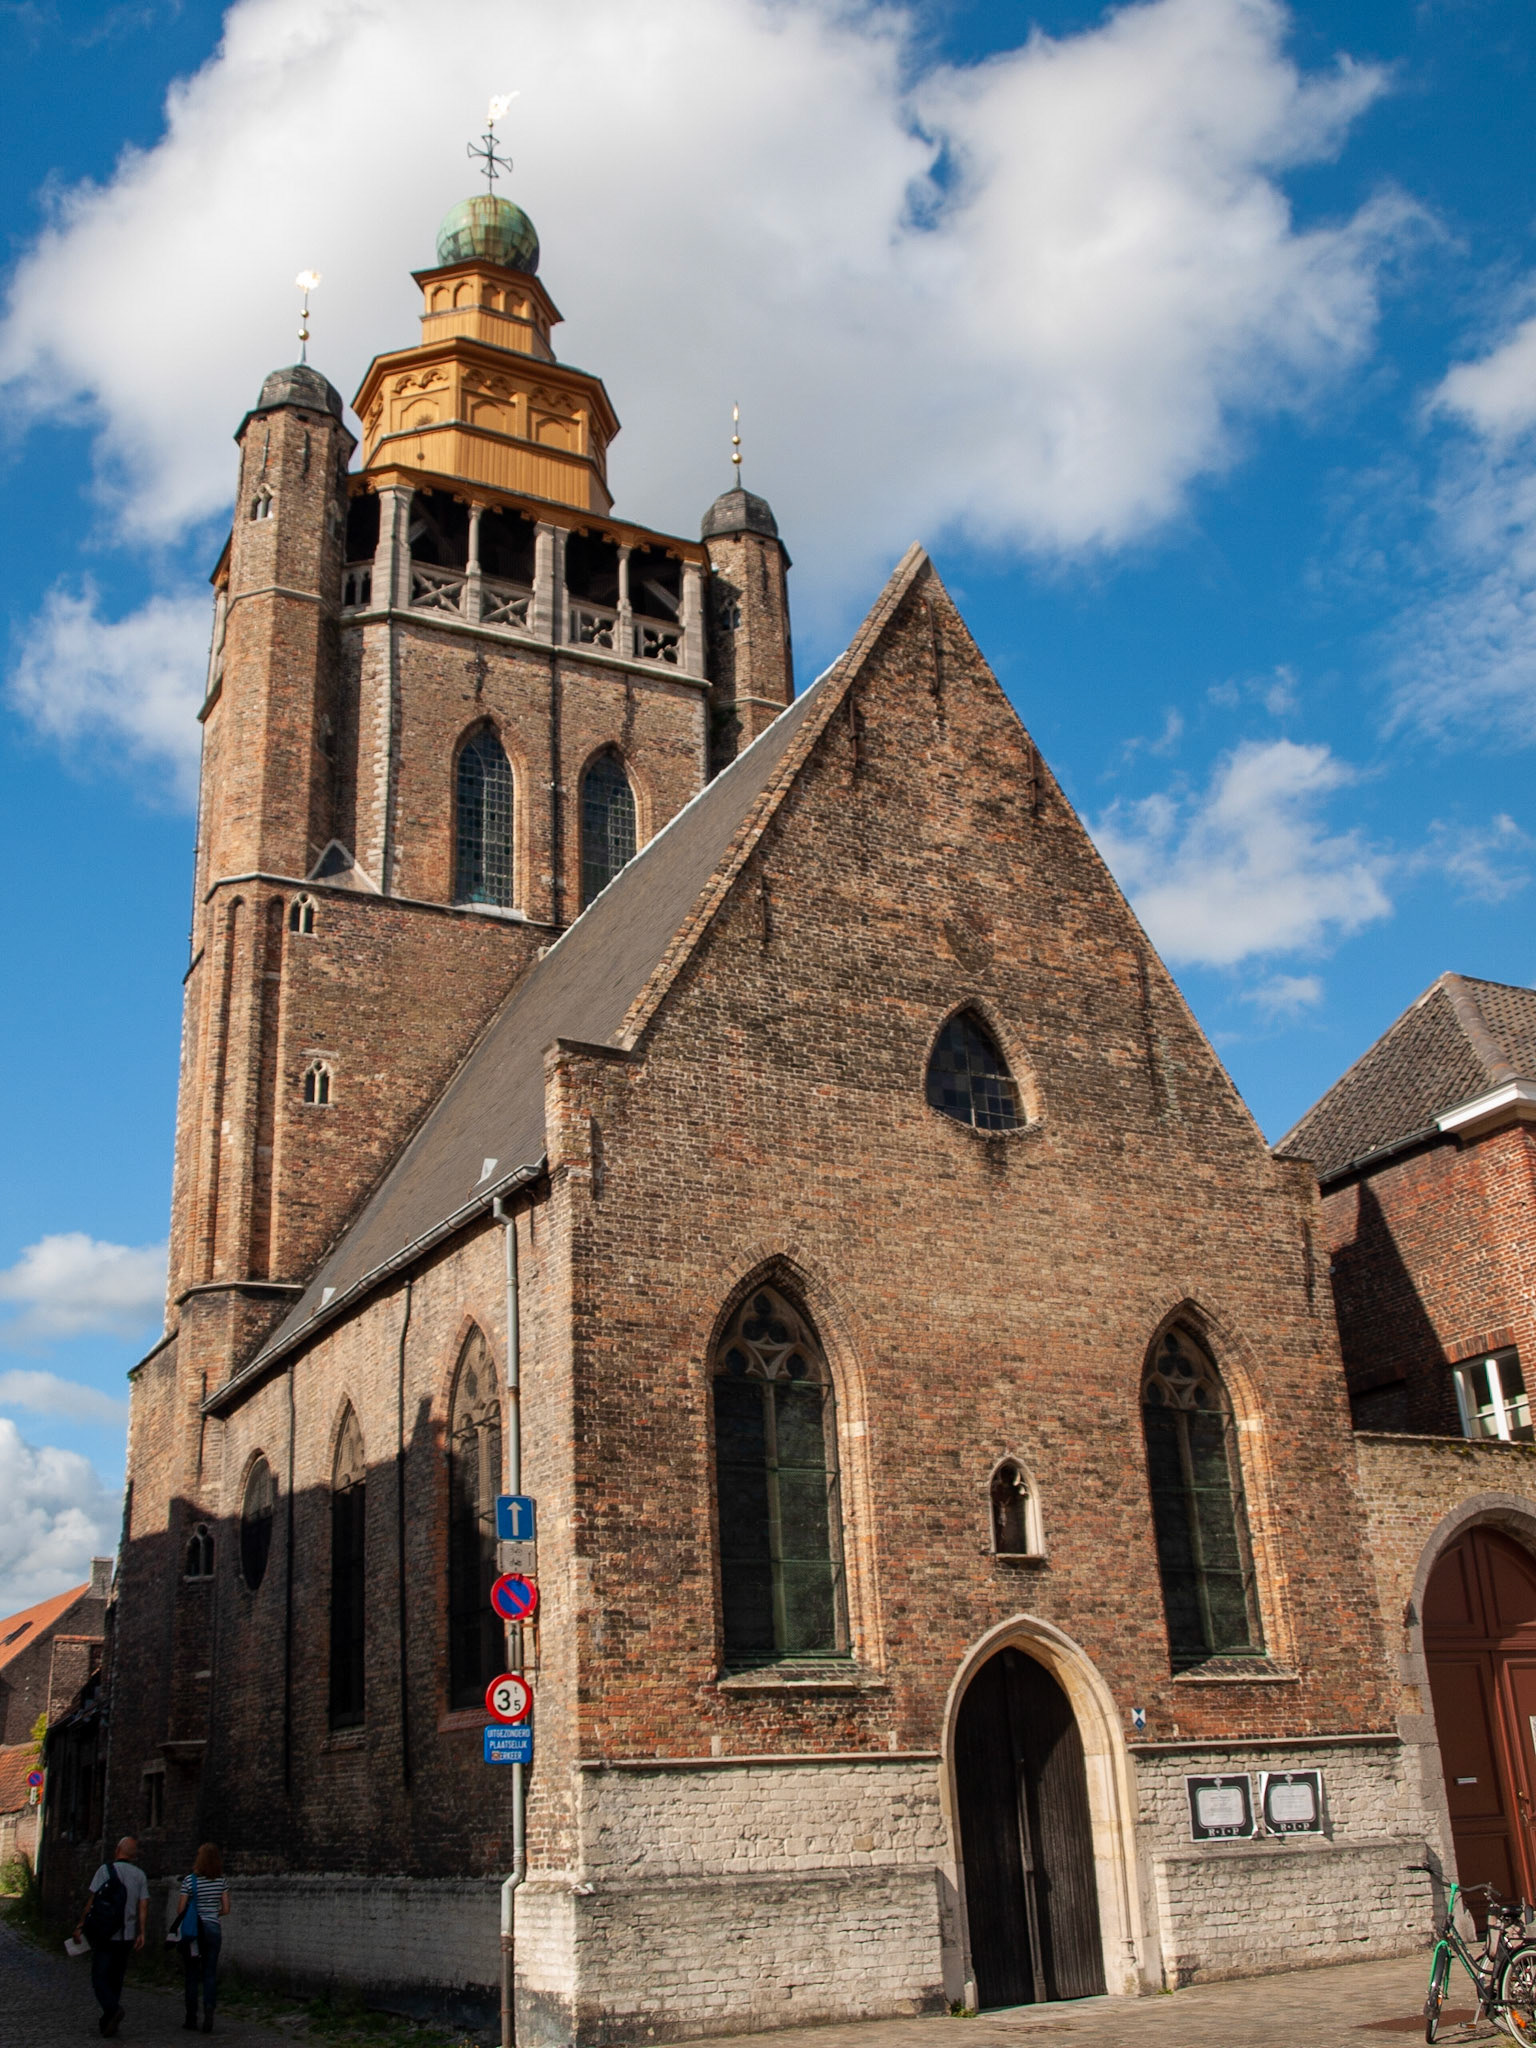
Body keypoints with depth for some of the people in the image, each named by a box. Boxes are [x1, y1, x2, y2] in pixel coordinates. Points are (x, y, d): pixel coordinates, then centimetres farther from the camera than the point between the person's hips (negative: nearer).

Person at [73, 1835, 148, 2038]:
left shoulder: (106, 1870, -6)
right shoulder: (140, 1875, 6)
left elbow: (92, 1901, -7)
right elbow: (143, 1906, 2)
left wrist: (81, 1926, 1)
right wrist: (141, 1933, 3)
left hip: (105, 1935, -4)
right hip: (128, 1936, 4)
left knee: (99, 1977, -1)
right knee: (116, 1978, 14)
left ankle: (112, 2008, -24)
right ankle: (108, 2021, 14)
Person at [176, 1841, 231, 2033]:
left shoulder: (191, 1880, -8)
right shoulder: (222, 1881, 0)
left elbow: (181, 1909, -7)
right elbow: (226, 1909, 3)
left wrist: (180, 1919, 15)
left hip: (193, 1929, -2)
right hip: (213, 1929, 2)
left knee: (192, 1974, 9)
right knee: (210, 1974, 5)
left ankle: (191, 2017, 13)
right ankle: (209, 2010, -14)